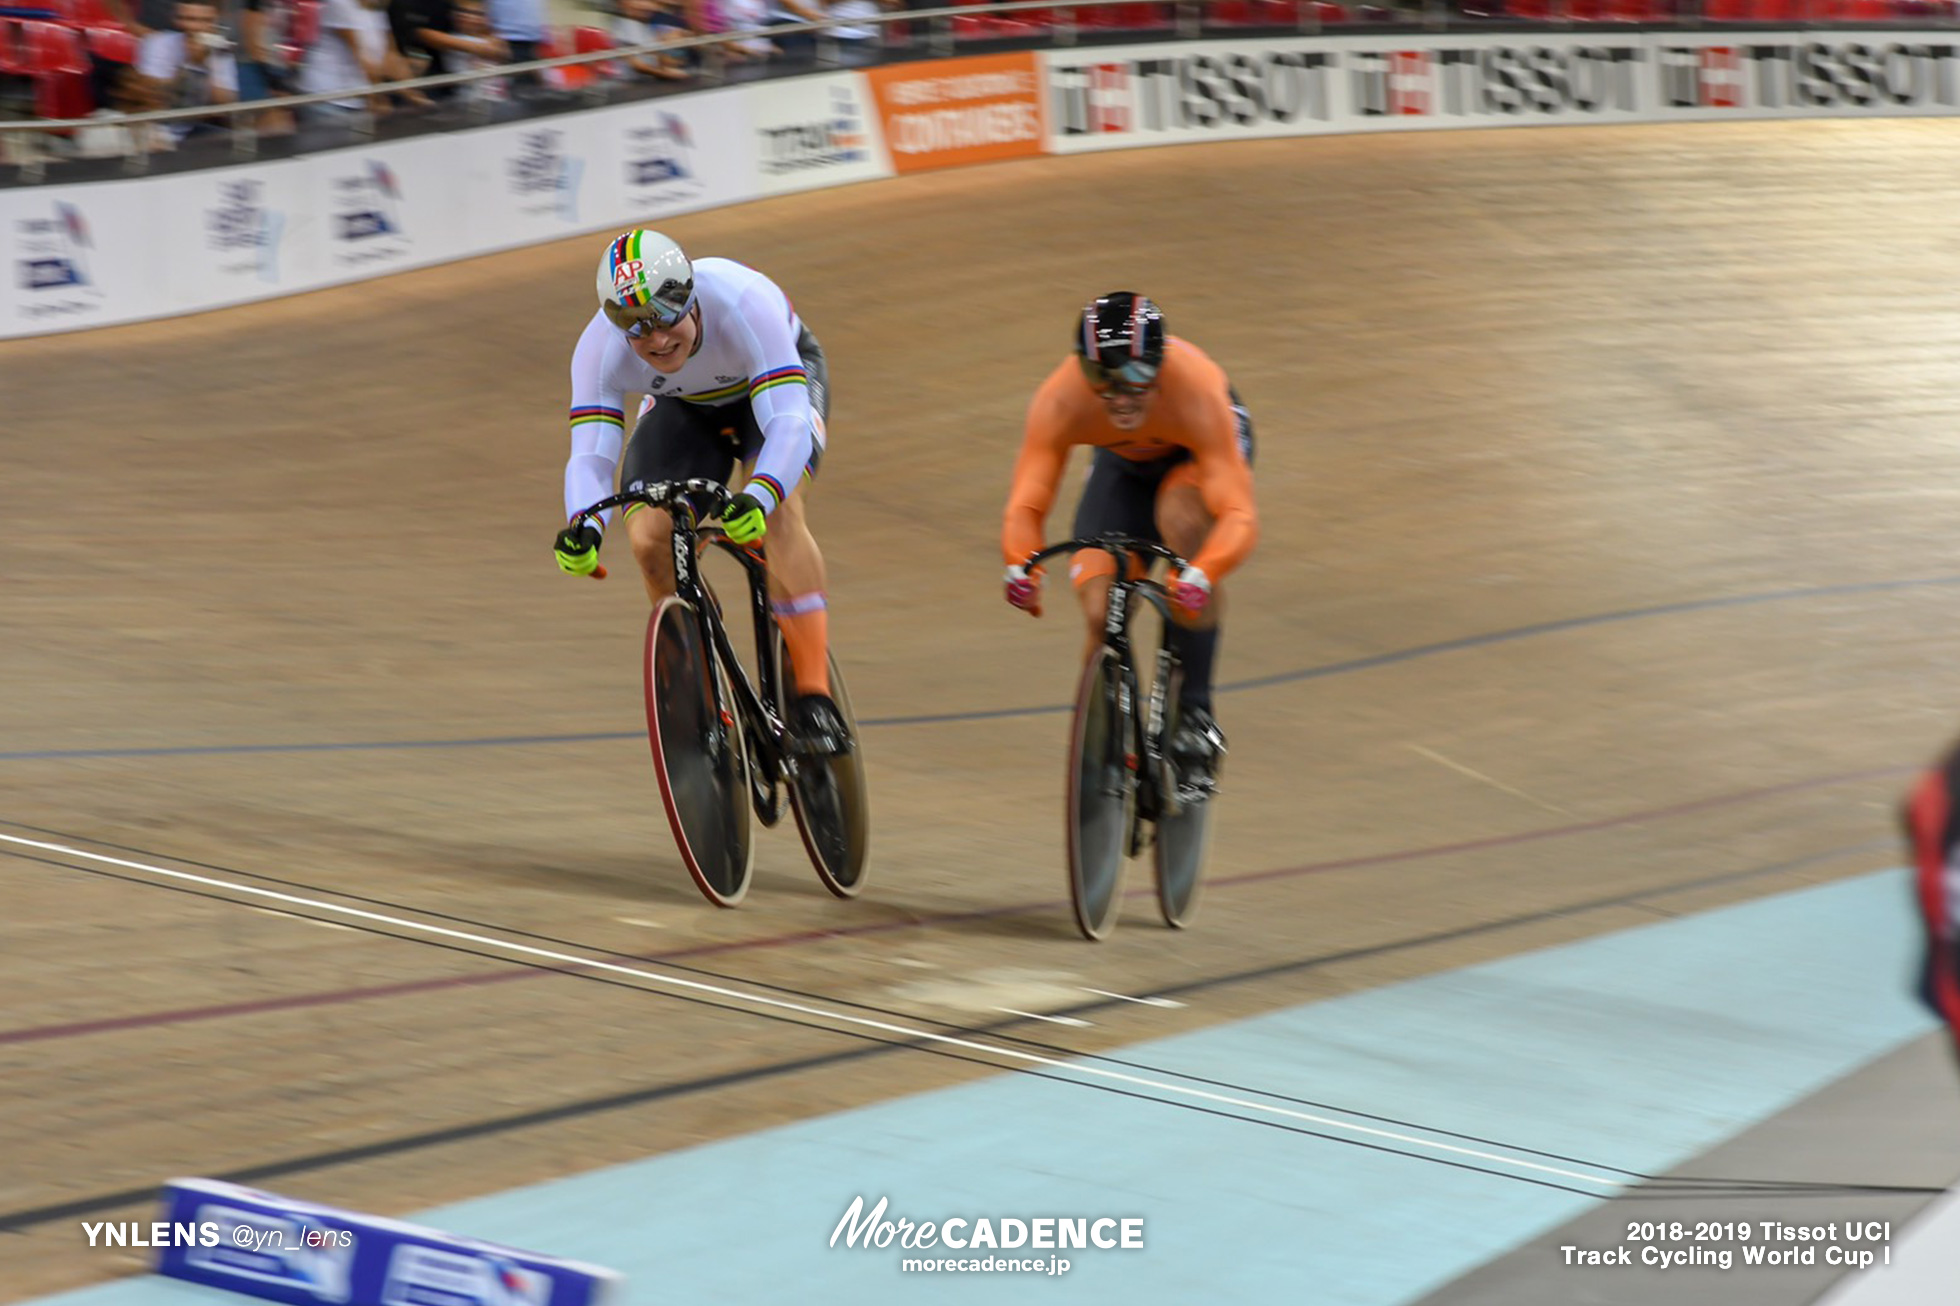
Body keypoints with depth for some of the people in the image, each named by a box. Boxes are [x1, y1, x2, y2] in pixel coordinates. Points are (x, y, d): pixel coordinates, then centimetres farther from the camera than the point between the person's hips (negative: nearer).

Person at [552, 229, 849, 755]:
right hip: (684, 406, 3)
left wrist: (757, 499, -67)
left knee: (776, 509, -32)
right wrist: (584, 527, -58)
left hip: (782, 378, -3)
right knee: (649, 539, -19)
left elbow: (789, 423, -47)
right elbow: (590, 455, -35)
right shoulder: (600, 349, -31)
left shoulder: (741, 305, -41)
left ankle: (814, 697, -31)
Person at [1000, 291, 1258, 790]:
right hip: (1123, 463, 3)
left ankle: (1194, 712, -25)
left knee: (1180, 517, -36)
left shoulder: (1196, 391, -42)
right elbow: (1025, 504, -36)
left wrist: (1201, 575, -66)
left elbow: (1239, 514, -48)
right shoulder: (1060, 401, -36)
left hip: (1197, 454, -2)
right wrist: (1021, 565, -58)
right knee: (1101, 614, -13)